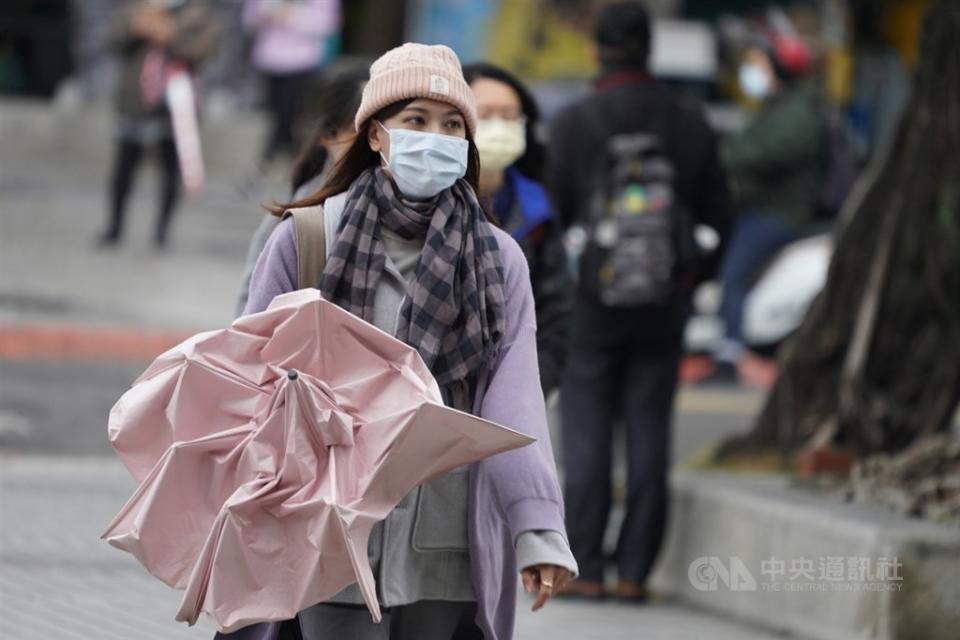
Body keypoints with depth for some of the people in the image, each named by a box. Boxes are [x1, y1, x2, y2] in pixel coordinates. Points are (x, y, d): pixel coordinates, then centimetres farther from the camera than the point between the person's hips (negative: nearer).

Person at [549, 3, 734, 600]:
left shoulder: (574, 124, -9)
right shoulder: (689, 121, 3)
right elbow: (717, 213, 7)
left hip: (592, 302, -3)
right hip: (663, 305, 3)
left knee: (587, 434, 0)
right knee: (650, 435, 5)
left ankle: (585, 570, -1)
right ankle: (635, 570, 6)